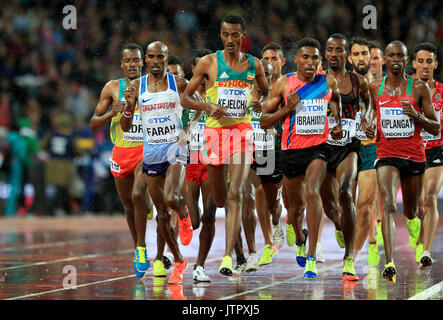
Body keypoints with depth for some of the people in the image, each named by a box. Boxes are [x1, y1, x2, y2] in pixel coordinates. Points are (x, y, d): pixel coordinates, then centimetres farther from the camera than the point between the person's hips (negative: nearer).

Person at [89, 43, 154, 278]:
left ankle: (141, 250, -13)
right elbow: (93, 124, 3)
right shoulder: (112, 88, 2)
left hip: (146, 150, -2)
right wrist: (111, 113, -16)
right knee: (129, 205, 10)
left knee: (138, 195, -24)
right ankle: (137, 250, 30)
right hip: (121, 151, 2)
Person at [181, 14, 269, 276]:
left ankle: (228, 257, -19)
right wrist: (208, 106, -13)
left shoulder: (254, 64, 5)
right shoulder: (209, 63, 0)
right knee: (220, 199, 9)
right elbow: (185, 98, 4)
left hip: (242, 130, 0)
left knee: (235, 195, -15)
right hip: (216, 130, 0)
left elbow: (267, 94, 22)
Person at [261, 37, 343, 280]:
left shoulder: (329, 83, -1)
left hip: (318, 148, -1)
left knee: (312, 192, -25)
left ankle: (312, 257, -26)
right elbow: (264, 121, -2)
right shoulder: (283, 84, -5)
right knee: (296, 203, 16)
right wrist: (287, 109, -18)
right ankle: (300, 240, 50)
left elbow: (337, 99, 24)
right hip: (291, 150, 1)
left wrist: (339, 125, 9)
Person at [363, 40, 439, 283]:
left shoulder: (419, 88, -2)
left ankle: (413, 222, 58)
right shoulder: (375, 87, 3)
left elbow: (436, 128, -1)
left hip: (414, 156, 1)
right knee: (388, 204, -23)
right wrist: (366, 123, 0)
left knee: (410, 212, 17)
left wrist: (417, 116, -19)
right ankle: (389, 264, -33)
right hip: (386, 154, -1)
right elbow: (370, 108, 22)